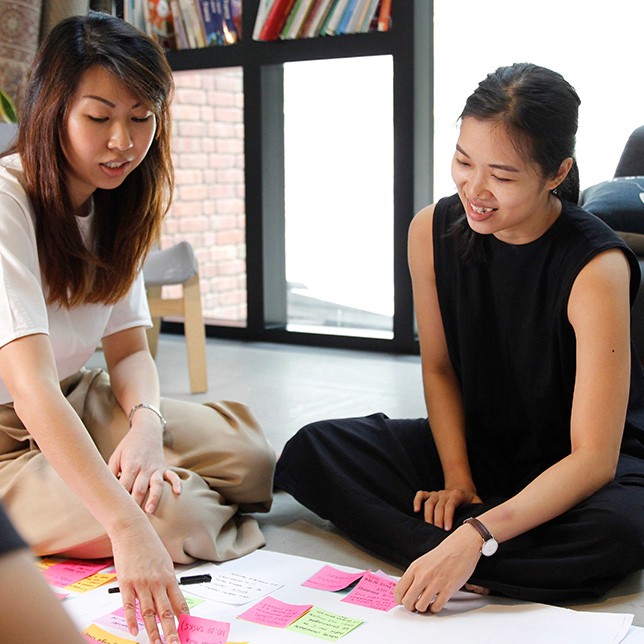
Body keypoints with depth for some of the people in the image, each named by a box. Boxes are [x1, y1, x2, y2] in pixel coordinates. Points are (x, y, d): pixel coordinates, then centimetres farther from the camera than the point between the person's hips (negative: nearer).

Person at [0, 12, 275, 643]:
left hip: (76, 405, 7)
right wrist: (127, 528, -46)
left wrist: (146, 421, -23)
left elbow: (128, 349, 1)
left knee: (250, 455, -9)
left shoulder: (115, 205, 1)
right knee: (178, 518, -25)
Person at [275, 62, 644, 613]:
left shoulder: (596, 266, -26)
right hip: (478, 445, 5)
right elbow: (439, 367, 3)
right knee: (312, 452, -13)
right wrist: (456, 480, -11)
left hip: (591, 467, -4)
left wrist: (476, 536, -39)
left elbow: (593, 458, -28)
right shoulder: (433, 232, -10)